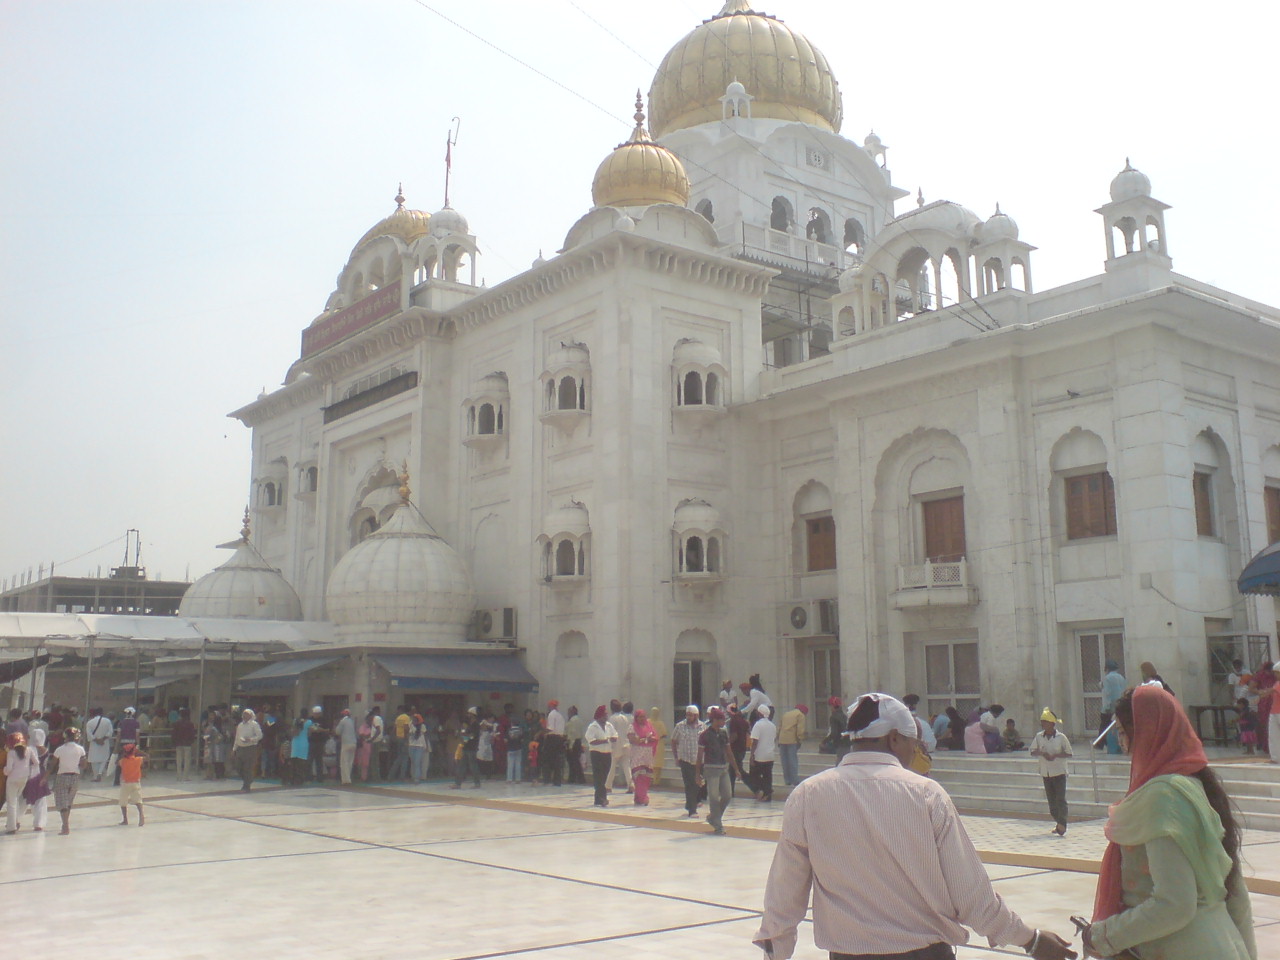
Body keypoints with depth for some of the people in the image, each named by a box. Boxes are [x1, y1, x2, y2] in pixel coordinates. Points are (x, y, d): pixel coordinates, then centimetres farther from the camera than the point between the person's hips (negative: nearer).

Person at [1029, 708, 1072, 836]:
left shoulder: (1061, 737, -7)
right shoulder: (1039, 737, 4)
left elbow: (1069, 753, -3)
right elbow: (1032, 752, 6)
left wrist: (1055, 755, -18)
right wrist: (1042, 753, -15)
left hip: (1059, 772, -5)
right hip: (1045, 772, 5)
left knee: (1060, 799, -10)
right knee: (1051, 800, 9)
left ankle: (1062, 824, -13)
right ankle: (1058, 823, 18)